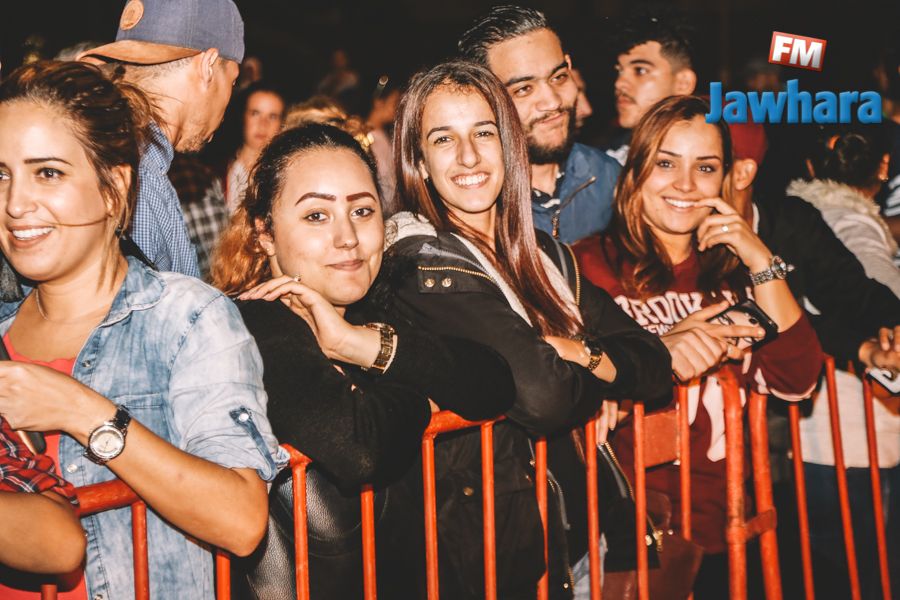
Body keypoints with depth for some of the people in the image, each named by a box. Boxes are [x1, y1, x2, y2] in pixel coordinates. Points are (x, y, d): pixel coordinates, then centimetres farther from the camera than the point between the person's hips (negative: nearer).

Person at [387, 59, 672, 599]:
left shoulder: (544, 255, 6)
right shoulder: (421, 268, -16)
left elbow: (654, 363, 1)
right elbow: (541, 395, -26)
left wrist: (577, 354, -15)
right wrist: (602, 377, -8)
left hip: (577, 532, 6)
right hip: (493, 555, -6)